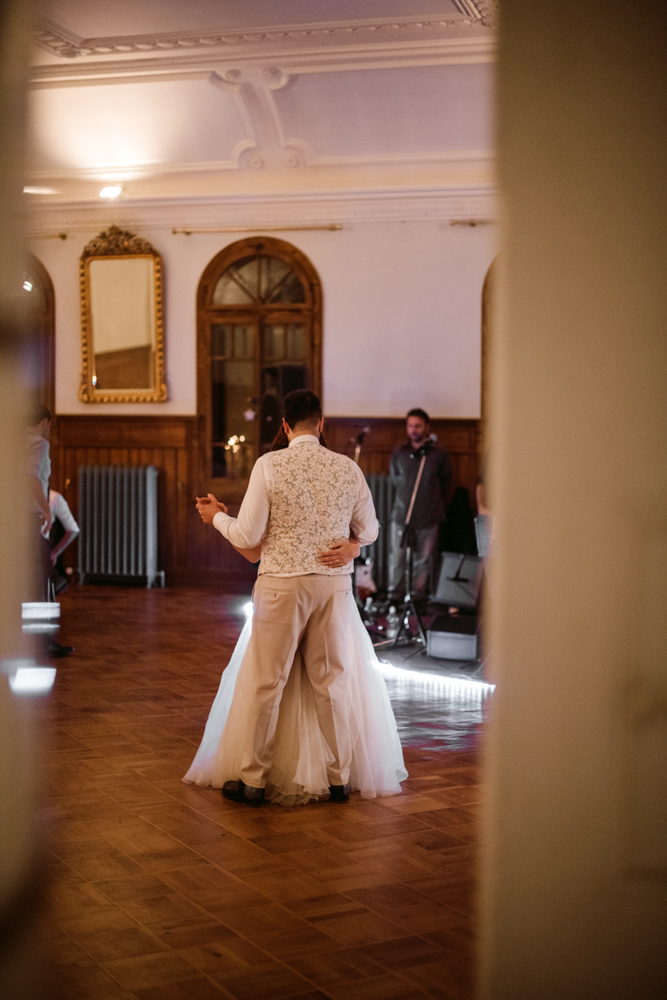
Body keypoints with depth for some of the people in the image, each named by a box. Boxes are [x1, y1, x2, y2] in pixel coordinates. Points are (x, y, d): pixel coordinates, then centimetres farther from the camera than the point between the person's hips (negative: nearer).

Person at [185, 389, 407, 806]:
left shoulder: (269, 465, -9)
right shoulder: (348, 468, 0)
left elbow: (248, 536, -8)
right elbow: (368, 530, 9)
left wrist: (217, 517, 9)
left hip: (283, 585, -3)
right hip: (334, 584, 3)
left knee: (265, 682, 6)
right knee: (332, 681, 12)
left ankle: (252, 779, 13)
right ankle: (340, 776, 20)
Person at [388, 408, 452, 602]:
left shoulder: (439, 454, 1)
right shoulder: (399, 453, 6)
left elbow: (446, 483, 11)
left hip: (429, 516, -1)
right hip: (401, 513, 1)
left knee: (424, 559, 4)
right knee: (397, 557, -1)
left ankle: (418, 595, 15)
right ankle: (394, 596, 9)